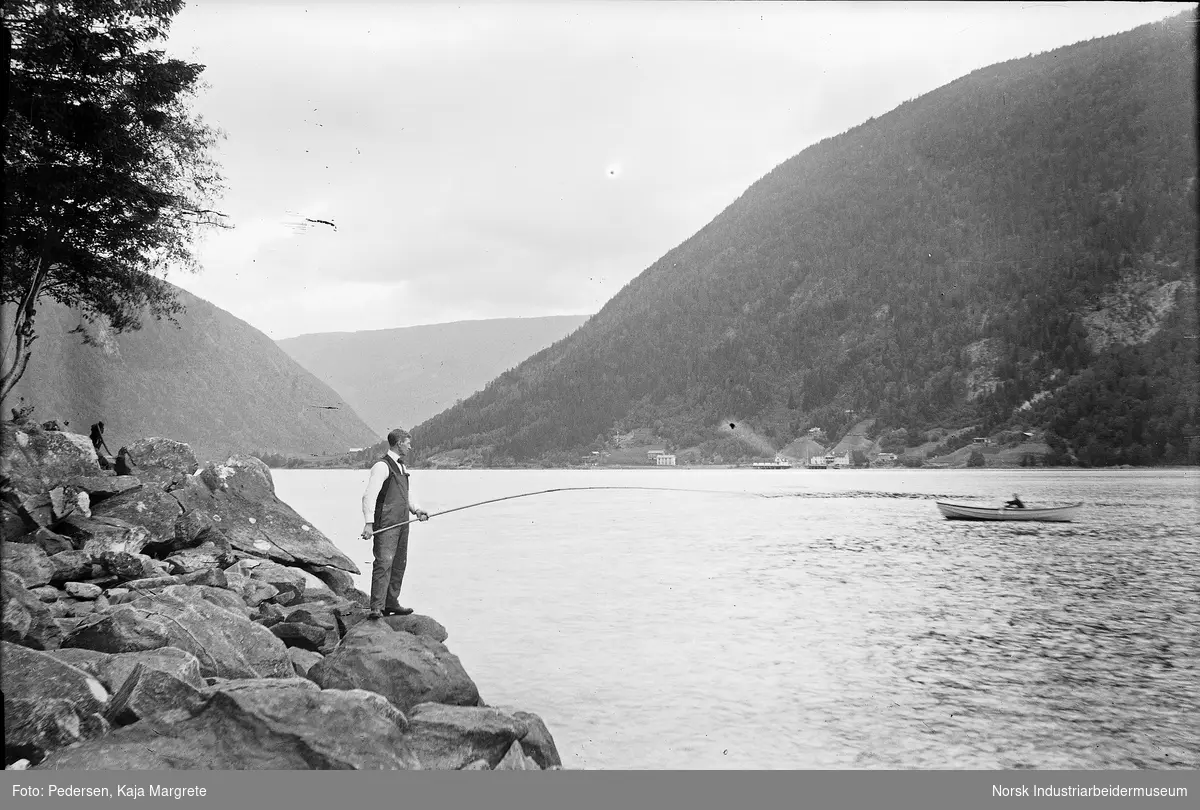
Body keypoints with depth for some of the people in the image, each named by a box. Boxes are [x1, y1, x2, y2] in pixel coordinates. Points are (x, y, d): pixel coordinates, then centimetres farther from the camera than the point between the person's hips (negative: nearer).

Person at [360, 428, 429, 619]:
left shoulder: (402, 467, 19)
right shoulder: (382, 466, -10)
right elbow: (369, 495, -16)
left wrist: (416, 510, 7)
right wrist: (369, 523, -24)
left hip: (402, 524, 9)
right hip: (386, 525, -9)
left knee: (399, 564, 12)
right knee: (384, 564, -14)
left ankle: (392, 603, 21)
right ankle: (377, 608, -16)